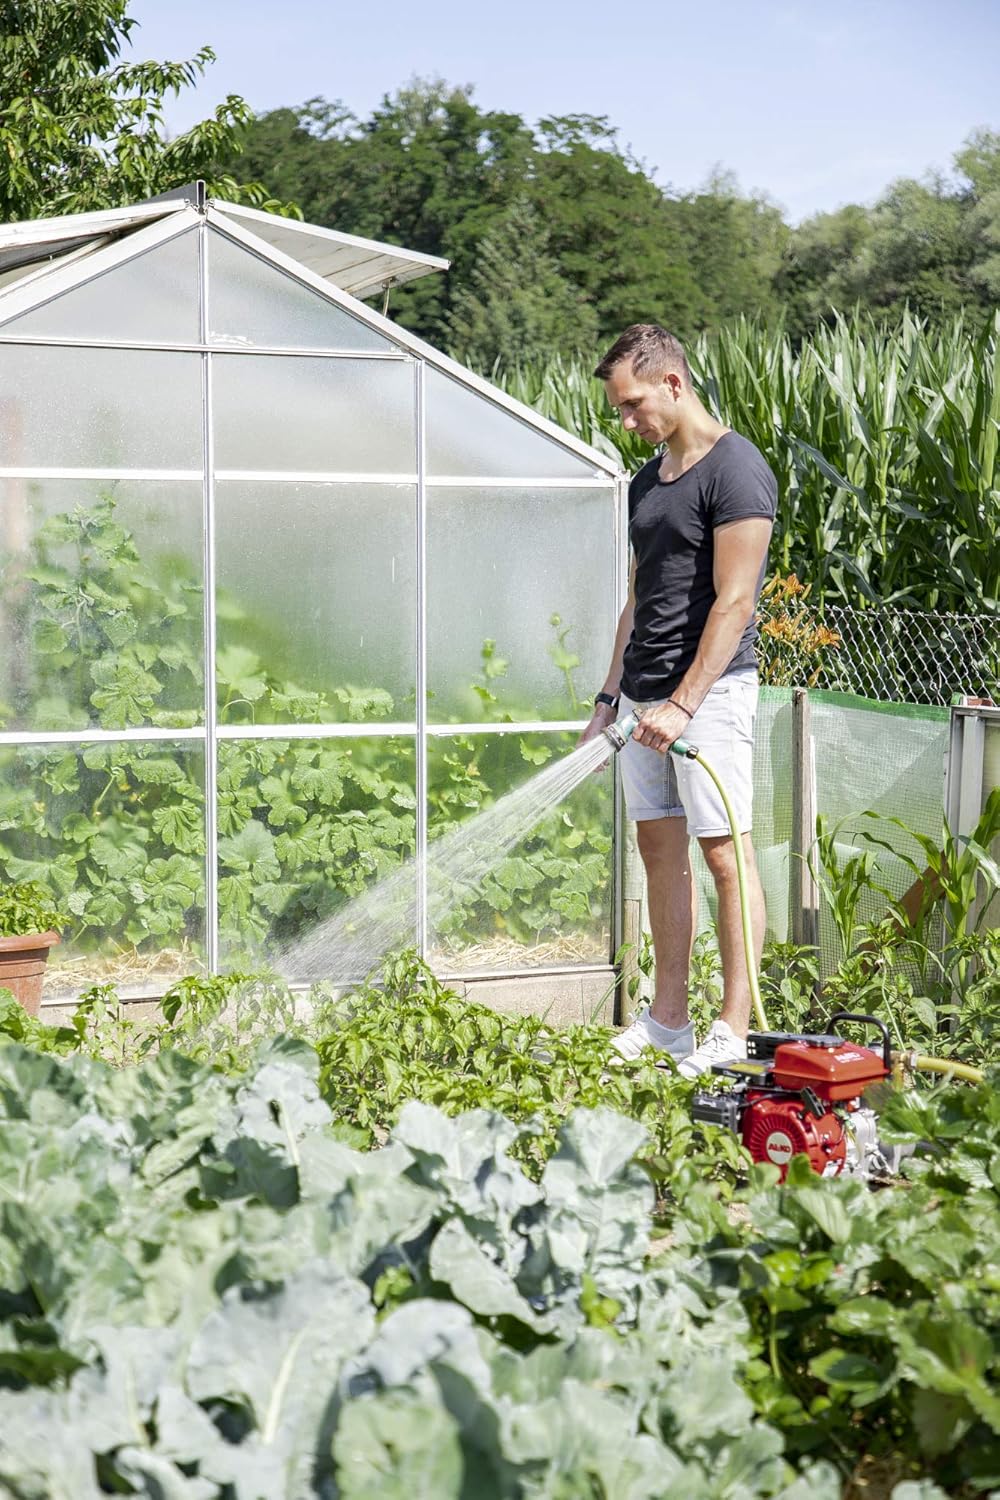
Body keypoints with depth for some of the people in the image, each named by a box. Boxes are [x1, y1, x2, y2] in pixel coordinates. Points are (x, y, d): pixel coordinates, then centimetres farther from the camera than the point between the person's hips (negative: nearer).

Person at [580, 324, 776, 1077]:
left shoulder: (735, 469, -11)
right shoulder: (648, 479, 16)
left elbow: (734, 600, -17)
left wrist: (684, 703, -21)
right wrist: (610, 697, 15)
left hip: (711, 690, -9)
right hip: (645, 694, 9)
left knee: (725, 852, -6)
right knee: (660, 847, 10)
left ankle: (732, 1034, -2)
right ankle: (667, 1020, 17)